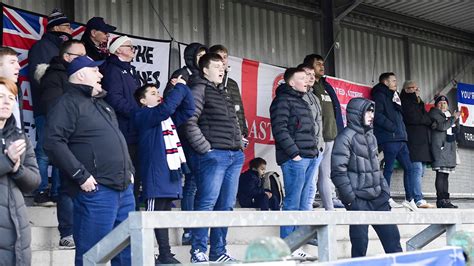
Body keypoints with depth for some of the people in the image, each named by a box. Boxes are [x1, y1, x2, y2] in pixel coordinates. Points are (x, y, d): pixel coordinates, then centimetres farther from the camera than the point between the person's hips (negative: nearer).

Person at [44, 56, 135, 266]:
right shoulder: (68, 103, -5)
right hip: (95, 191, -9)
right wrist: (81, 175, -19)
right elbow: (53, 142, -18)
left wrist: (129, 170, 20)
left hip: (124, 188, 9)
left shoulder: (101, 104, 23)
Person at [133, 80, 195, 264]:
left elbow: (189, 109, 18)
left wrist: (183, 87, 7)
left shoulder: (167, 117, 21)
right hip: (157, 176, -8)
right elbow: (167, 106, -20)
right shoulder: (143, 116, -5)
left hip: (170, 173, 8)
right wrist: (179, 87, -9)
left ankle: (165, 255, 15)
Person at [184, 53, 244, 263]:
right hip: (213, 155, -8)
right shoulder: (199, 89, -3)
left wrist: (239, 144, 15)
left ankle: (218, 252, 16)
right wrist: (205, 148, -14)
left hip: (234, 155, 8)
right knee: (207, 203, -9)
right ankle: (198, 252, -3)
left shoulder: (223, 92, 23)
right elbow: (190, 122, -13)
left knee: (226, 206, 9)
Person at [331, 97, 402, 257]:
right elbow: (338, 172, -15)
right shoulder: (345, 138, -9)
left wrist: (385, 190, 14)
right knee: (360, 244, -3)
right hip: (359, 200, -7)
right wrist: (351, 200, -17)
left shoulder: (371, 136, 15)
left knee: (392, 236, 6)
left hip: (378, 198, 7)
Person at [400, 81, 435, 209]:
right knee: (417, 170, -16)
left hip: (422, 142, 9)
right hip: (413, 142, -9)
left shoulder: (419, 103, 27)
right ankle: (418, 200, -21)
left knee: (419, 171, 6)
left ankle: (411, 199, 6)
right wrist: (426, 120, 3)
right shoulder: (406, 102, 0)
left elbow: (428, 120, 23)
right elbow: (412, 118, -13)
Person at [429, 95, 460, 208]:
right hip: (440, 147, -8)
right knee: (441, 173, -13)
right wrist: (453, 118, -6)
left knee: (445, 174, 7)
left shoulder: (448, 114, 24)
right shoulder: (434, 113, 0)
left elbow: (455, 131, 27)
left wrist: (455, 120, 11)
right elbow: (442, 126, -15)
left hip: (449, 148, 8)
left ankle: (445, 199, 8)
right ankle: (441, 199, -15)